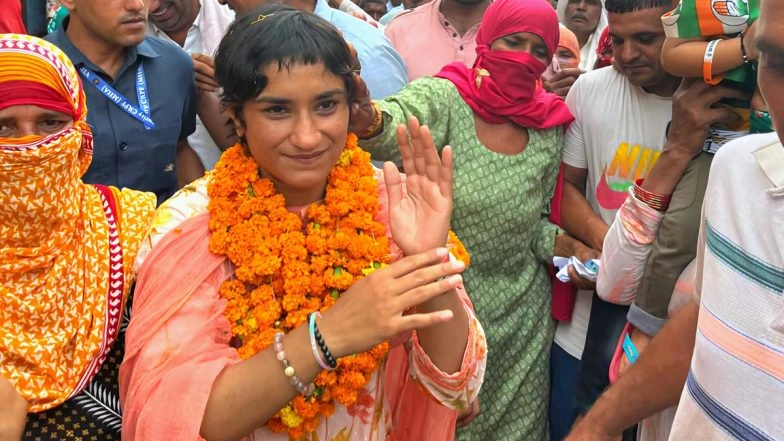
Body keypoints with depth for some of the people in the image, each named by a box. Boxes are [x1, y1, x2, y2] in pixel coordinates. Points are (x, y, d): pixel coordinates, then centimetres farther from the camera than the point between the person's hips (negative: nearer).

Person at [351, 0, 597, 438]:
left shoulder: (549, 130, 0)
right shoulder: (444, 98, -13)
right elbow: (400, 126, -36)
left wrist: (560, 244, -7)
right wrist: (368, 118, -58)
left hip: (521, 311, 4)